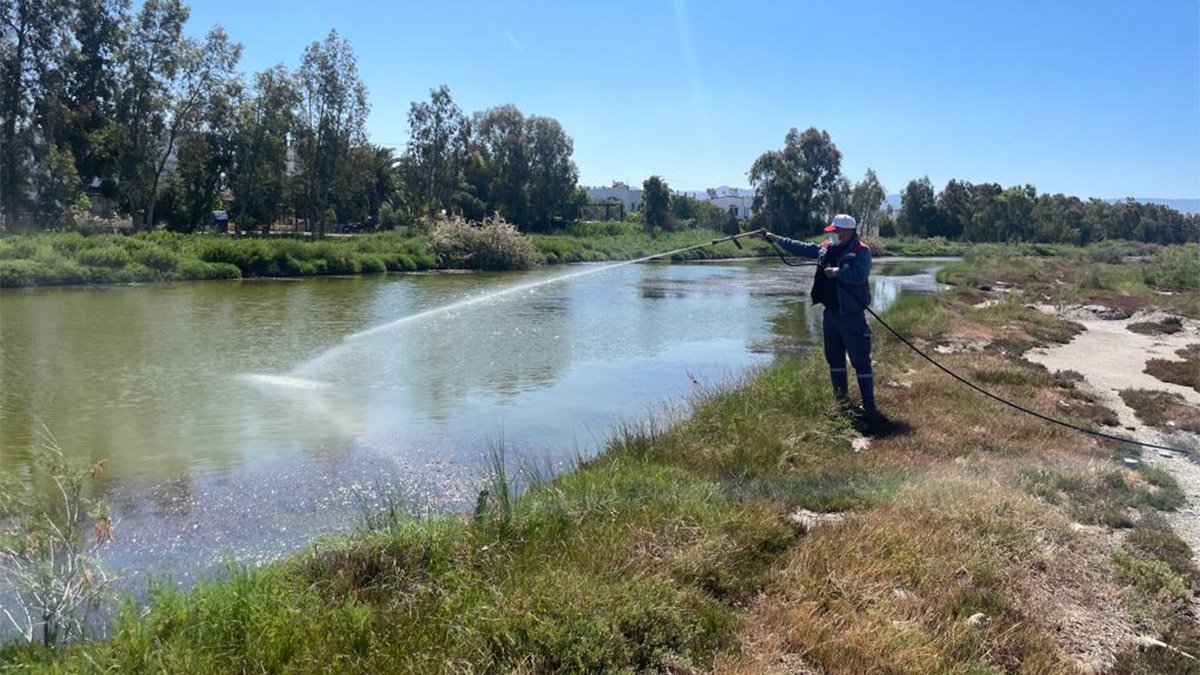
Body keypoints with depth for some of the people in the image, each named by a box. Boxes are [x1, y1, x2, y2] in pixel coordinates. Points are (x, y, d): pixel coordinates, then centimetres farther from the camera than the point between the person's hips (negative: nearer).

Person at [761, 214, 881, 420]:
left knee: (860, 360, -6)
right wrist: (776, 239, 19)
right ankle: (842, 400, 27)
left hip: (851, 314, -8)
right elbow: (801, 248, 19)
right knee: (834, 358, 15)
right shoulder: (826, 248, 10)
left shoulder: (861, 251, -12)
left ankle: (869, 407, -3)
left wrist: (836, 272, -19)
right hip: (830, 312, 8)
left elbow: (859, 275, -27)